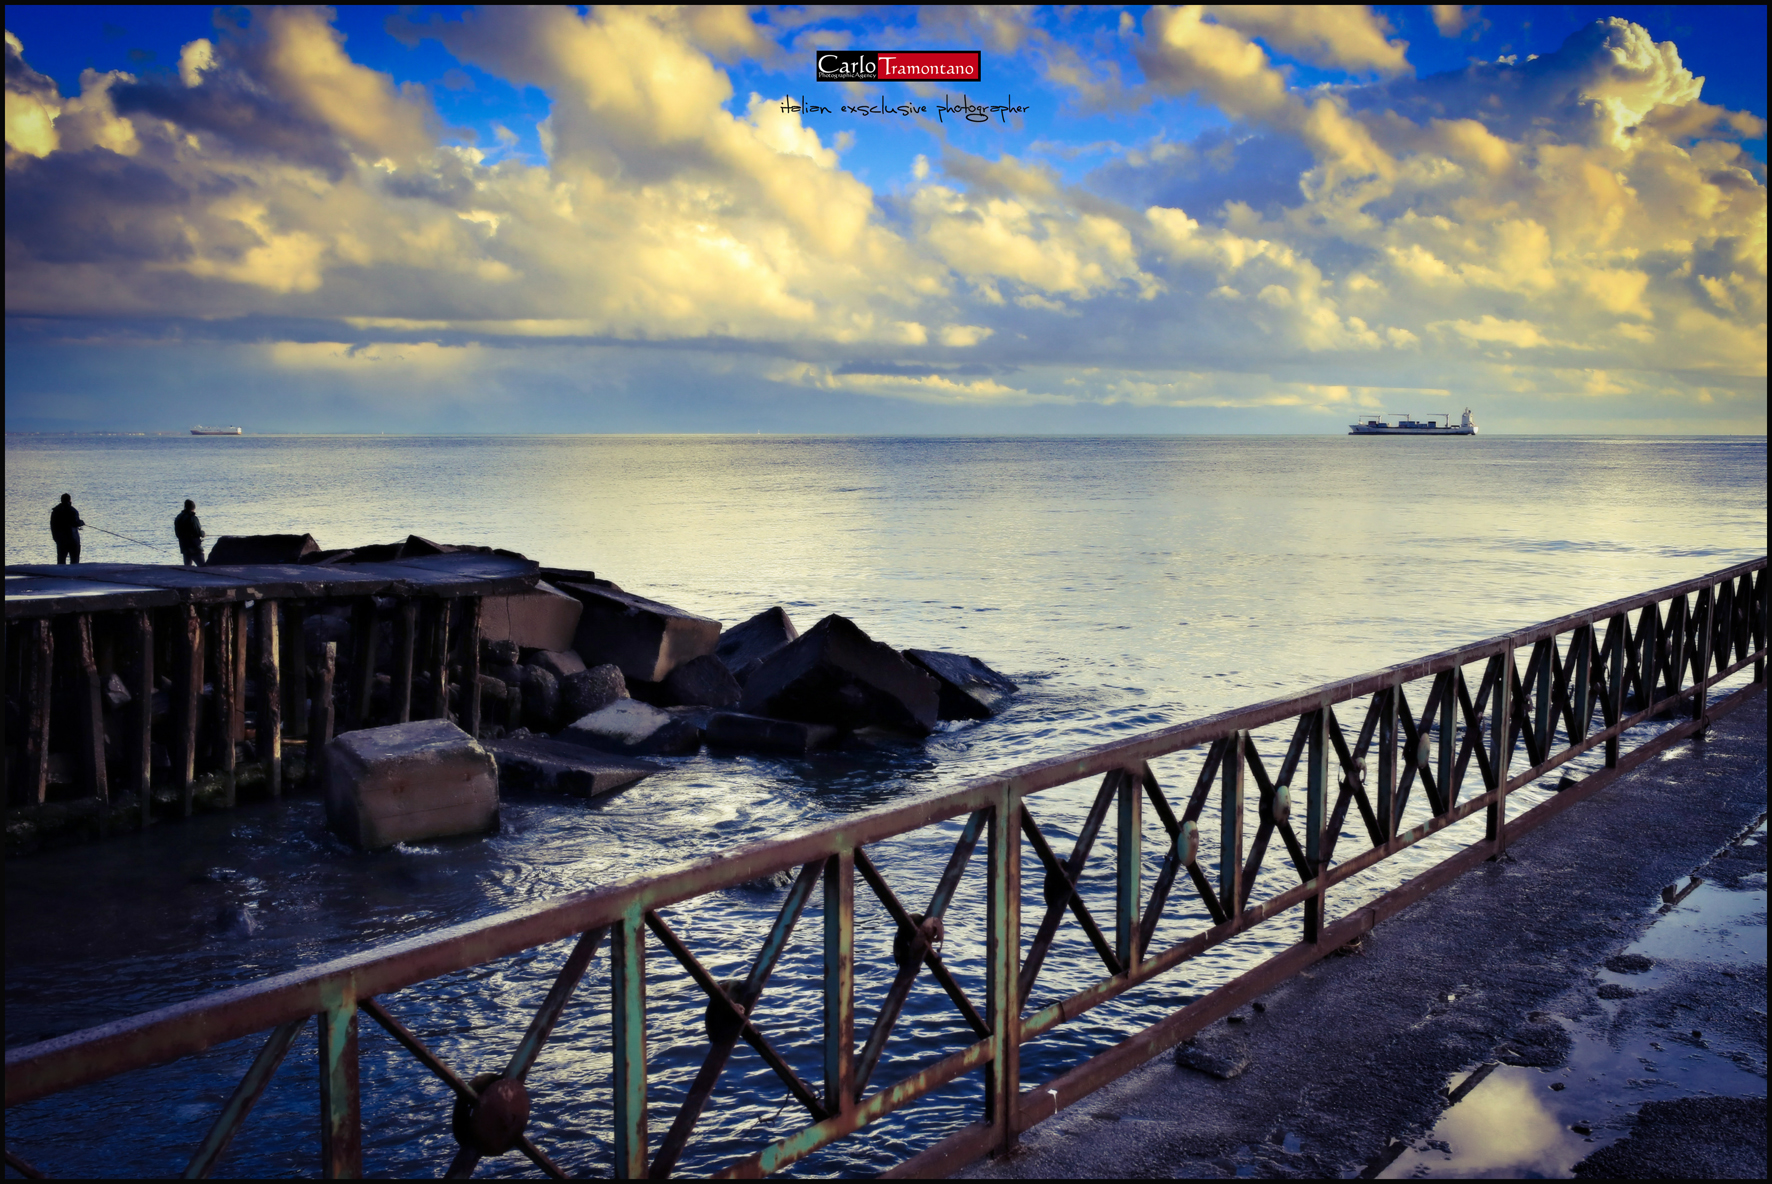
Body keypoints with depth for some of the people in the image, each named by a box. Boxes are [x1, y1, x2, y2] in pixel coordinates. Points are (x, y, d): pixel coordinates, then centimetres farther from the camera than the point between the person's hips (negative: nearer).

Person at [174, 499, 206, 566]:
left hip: (184, 547, 8)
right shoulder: (192, 518, -15)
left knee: (187, 567, 15)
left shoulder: (178, 518, 10)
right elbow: (199, 533, -17)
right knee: (202, 567, -9)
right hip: (195, 548, -8)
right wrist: (203, 533, 4)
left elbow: (177, 534, 16)